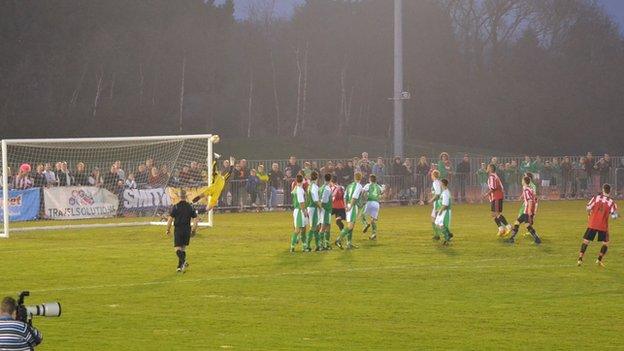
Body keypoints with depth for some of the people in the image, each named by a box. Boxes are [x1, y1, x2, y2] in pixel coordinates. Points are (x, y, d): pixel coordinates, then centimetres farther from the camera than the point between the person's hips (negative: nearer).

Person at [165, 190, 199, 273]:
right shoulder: (190, 207, 3)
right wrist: (194, 230, 14)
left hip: (178, 229, -3)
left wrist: (168, 229, 3)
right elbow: (195, 219, 3)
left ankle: (183, 261, -28)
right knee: (183, 248, 15)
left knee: (178, 248, -2)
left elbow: (170, 219, -9)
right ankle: (180, 266, 17)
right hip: (187, 230, 3)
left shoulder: (175, 207, -6)